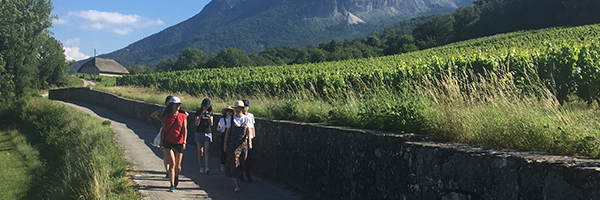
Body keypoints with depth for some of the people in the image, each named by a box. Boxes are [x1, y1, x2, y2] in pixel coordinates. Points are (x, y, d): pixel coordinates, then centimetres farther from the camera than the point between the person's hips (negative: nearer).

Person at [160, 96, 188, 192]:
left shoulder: (183, 116, 3)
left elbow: (185, 130, -2)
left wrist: (184, 142, -12)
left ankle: (176, 177, 41)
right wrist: (161, 142, 2)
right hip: (168, 142, -1)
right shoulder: (166, 116, 3)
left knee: (178, 166, 8)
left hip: (179, 143, 1)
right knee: (172, 163, -13)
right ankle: (172, 185, -9)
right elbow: (163, 130, 7)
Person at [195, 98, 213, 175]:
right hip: (199, 133, 0)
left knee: (206, 151, -12)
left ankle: (207, 167, -20)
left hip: (207, 133, 0)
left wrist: (209, 118, -14)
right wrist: (200, 116, -18)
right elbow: (196, 124, -6)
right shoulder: (198, 112, 1)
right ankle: (201, 167, 10)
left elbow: (211, 124, 4)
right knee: (200, 151, 2)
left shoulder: (210, 112, 7)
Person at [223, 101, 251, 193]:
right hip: (232, 143, -1)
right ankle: (236, 185, -7)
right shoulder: (231, 118, 2)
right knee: (234, 162, -6)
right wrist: (225, 144, 3)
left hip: (242, 143, 1)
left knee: (241, 162, 5)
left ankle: (238, 178, 27)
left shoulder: (246, 119, 3)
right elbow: (227, 132, 5)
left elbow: (248, 131, 5)